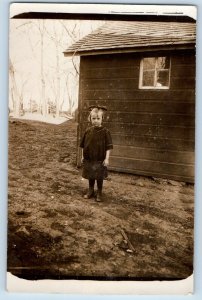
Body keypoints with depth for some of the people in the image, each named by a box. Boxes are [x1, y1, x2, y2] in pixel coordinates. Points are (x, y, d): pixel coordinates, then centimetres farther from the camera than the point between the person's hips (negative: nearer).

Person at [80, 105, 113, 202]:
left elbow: (108, 147, -10)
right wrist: (82, 156, 8)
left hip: (100, 160, -3)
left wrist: (107, 158, -13)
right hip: (88, 159, 3)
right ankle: (90, 191, 34)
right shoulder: (88, 131, 0)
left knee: (99, 177, 9)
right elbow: (83, 145, 8)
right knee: (90, 176, 16)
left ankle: (99, 193, 26)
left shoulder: (105, 131, -10)